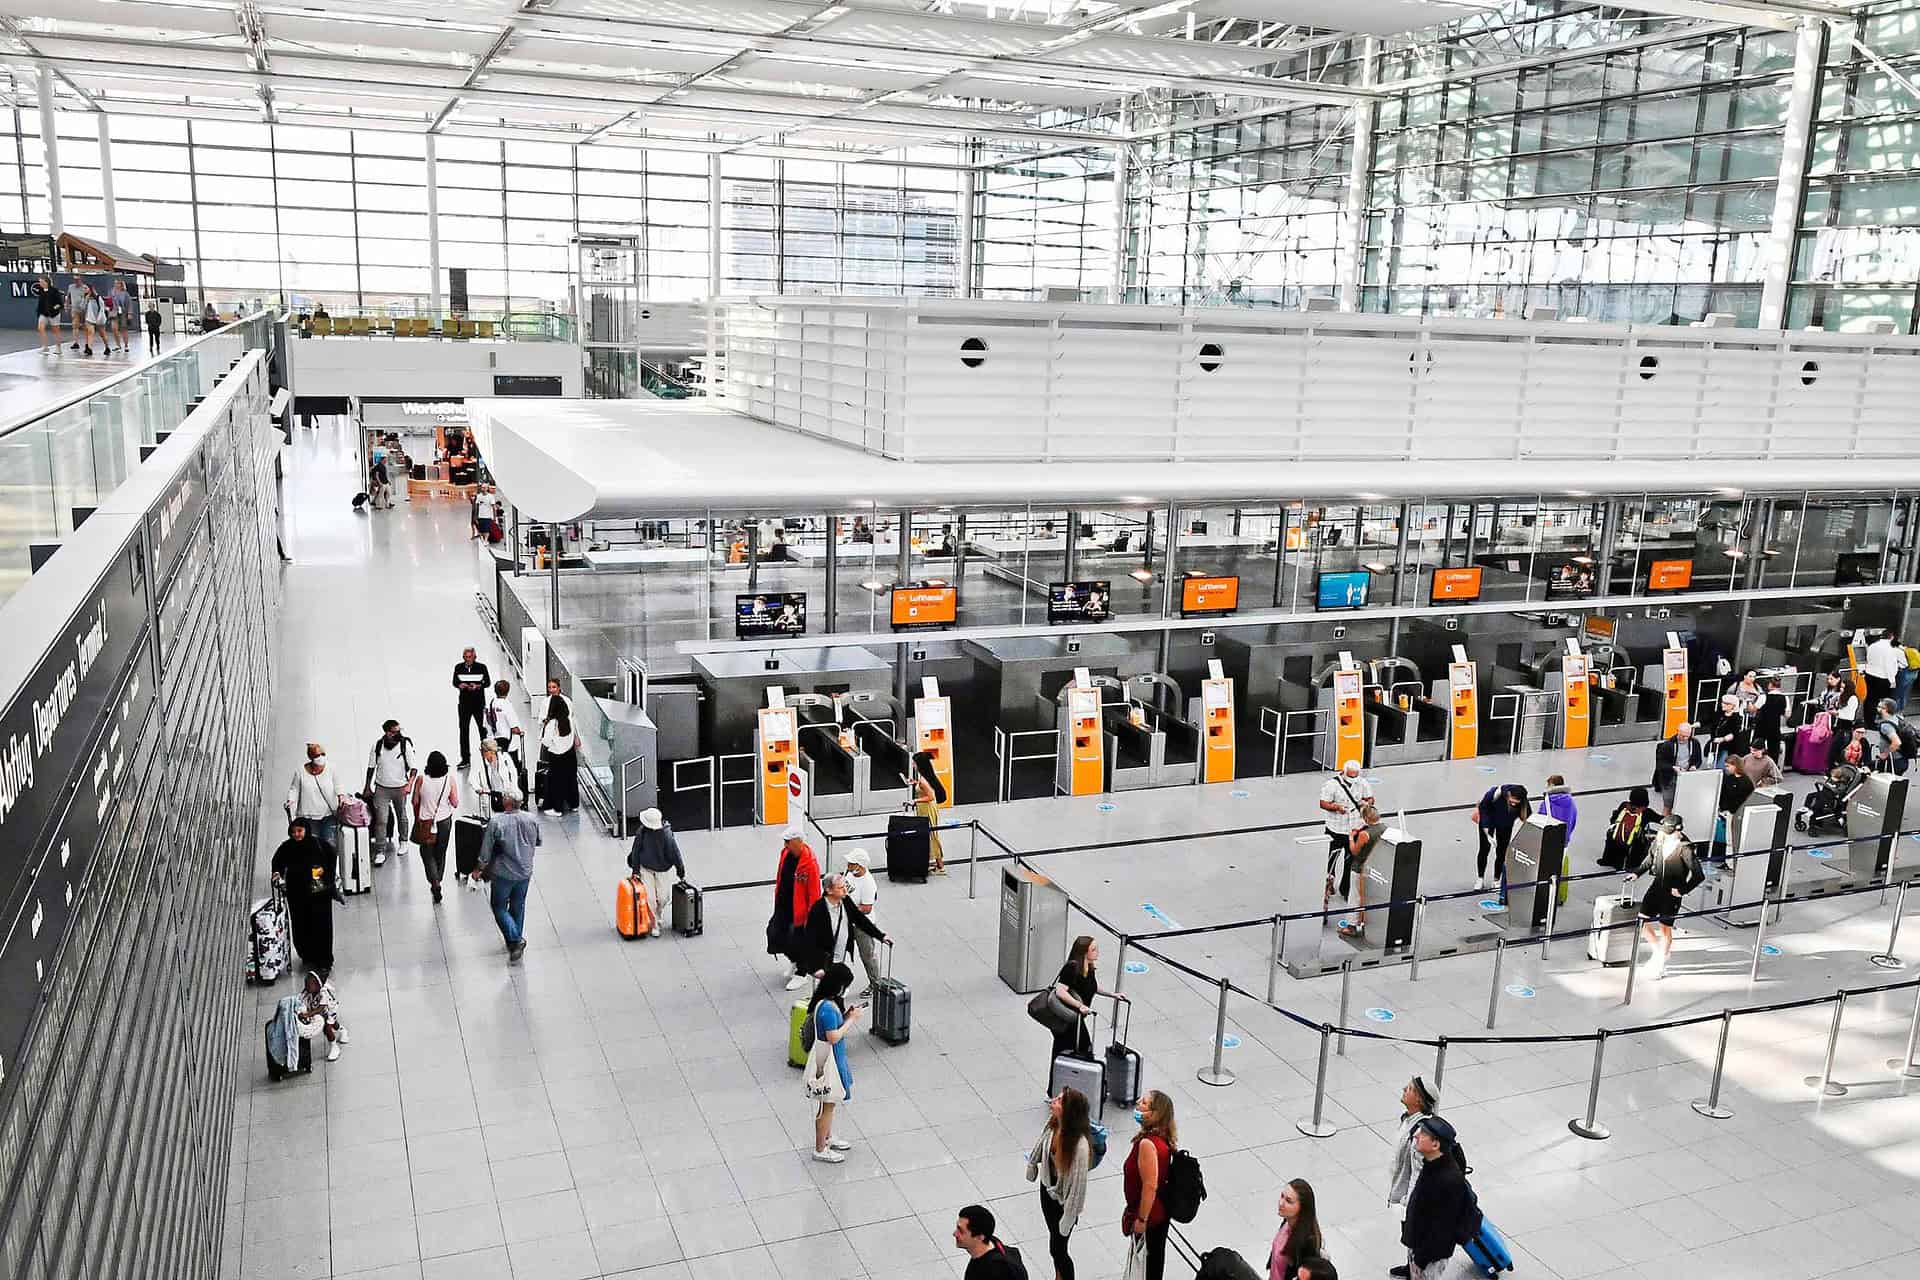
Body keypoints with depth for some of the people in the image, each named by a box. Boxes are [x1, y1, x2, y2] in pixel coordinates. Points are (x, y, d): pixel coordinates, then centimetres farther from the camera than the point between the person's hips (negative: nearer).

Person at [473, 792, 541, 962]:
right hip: (525, 871, 4)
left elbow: (486, 850, -13)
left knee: (499, 907, 12)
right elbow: (538, 842, 7)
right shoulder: (531, 819, -10)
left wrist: (479, 869, 2)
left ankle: (515, 941, -2)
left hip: (503, 873, -4)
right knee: (518, 906, 21)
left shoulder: (496, 822, -22)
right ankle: (517, 941, 31)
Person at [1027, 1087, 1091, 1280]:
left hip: (1063, 1199, -7)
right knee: (1053, 1236, 28)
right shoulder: (1052, 1123, -20)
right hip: (1047, 1188, 7)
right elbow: (1040, 1145, 3)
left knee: (1058, 1248, 11)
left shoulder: (1080, 1145, -39)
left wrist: (1068, 1217, -22)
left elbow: (1078, 1184, -30)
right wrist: (1032, 1165, 19)